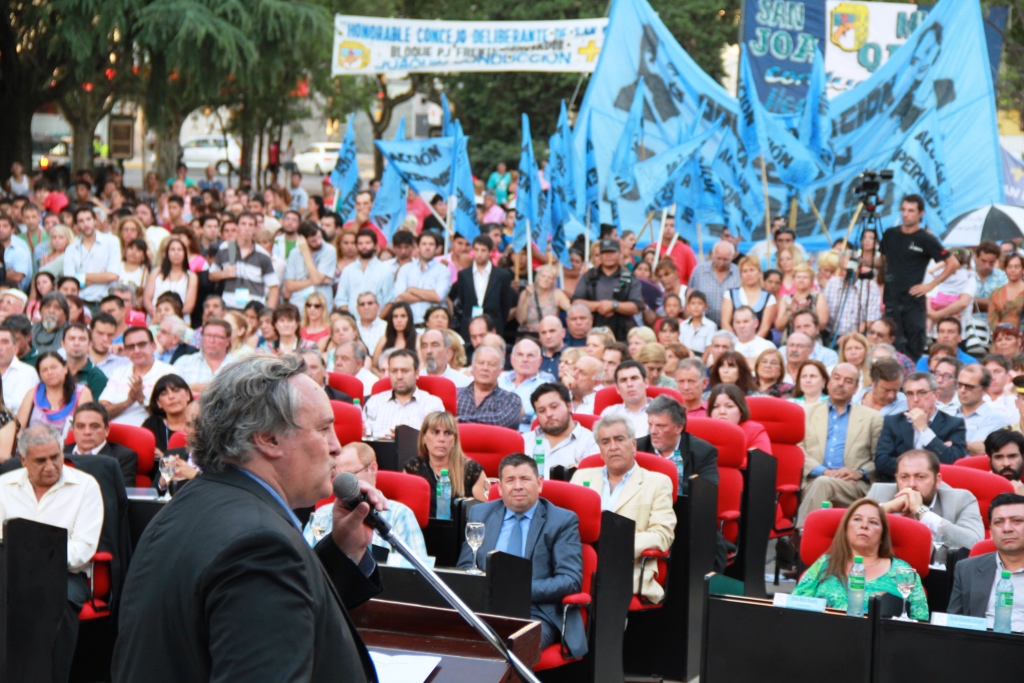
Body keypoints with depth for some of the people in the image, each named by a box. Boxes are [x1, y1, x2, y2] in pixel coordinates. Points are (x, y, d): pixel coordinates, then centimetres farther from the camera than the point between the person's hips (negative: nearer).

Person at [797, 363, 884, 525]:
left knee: (822, 483, -35)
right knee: (819, 482, -37)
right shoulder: (807, 413, 19)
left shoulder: (872, 418, 19)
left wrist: (860, 473, -8)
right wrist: (824, 471, -10)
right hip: (812, 481, 1)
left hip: (854, 486, -1)